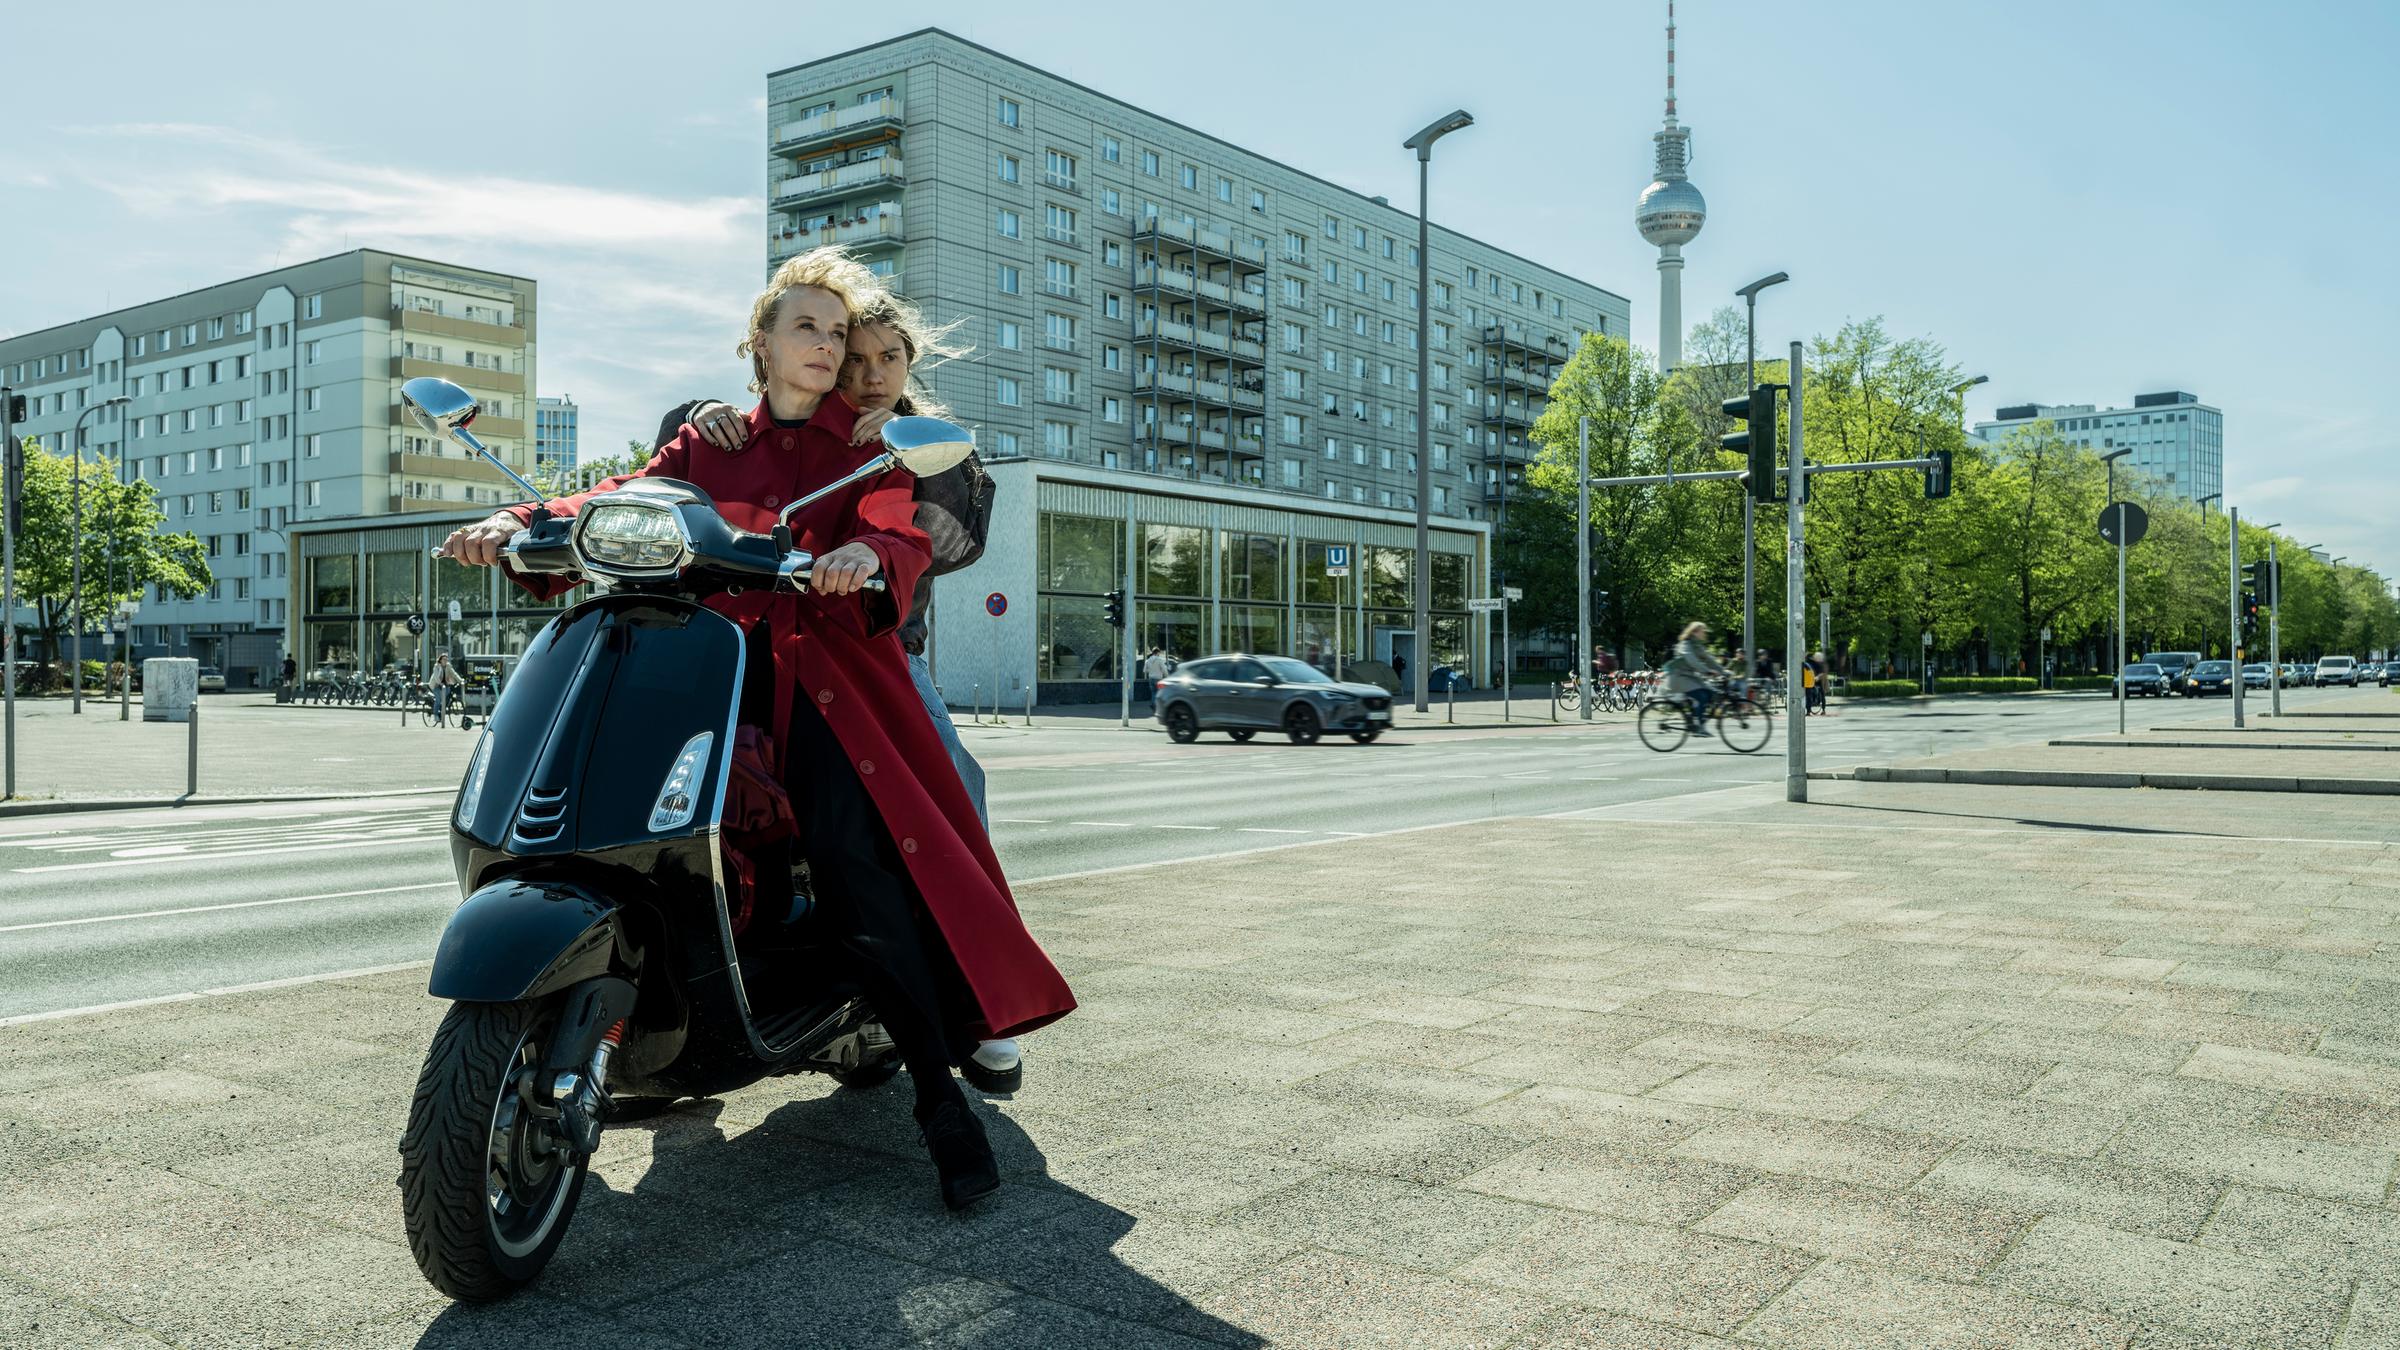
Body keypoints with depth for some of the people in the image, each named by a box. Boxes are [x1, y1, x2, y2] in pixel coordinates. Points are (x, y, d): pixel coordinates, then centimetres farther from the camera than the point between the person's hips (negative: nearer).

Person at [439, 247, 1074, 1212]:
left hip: (827, 667, -3)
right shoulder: (709, 441, 22)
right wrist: (519, 523, -14)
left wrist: (868, 554, -30)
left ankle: (940, 1094, -17)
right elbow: (628, 498, 6)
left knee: (856, 867, -22)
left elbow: (902, 532, -5)